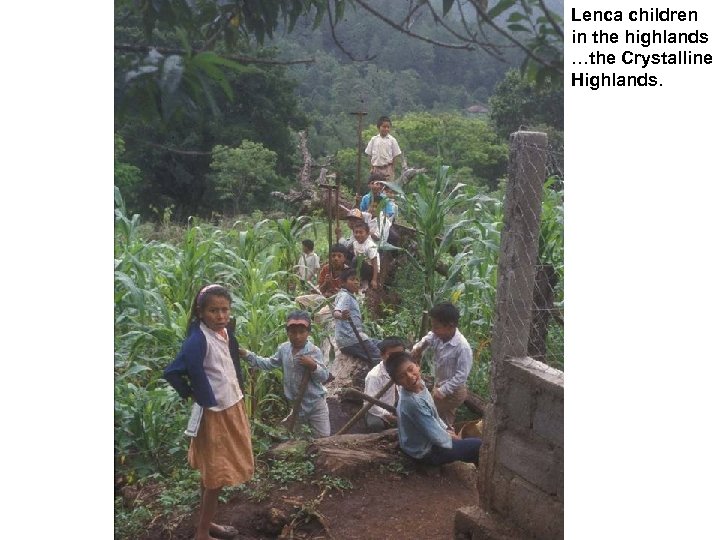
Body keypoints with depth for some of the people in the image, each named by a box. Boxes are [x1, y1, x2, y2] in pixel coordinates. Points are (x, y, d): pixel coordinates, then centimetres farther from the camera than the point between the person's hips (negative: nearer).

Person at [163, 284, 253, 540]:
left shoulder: (225, 333, 1)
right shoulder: (198, 340, -23)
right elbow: (171, 372, -26)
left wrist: (238, 396, 10)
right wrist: (192, 395, -14)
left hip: (232, 407, 8)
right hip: (215, 413, -8)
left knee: (213, 471, 18)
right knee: (216, 473, 2)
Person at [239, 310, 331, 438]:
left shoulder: (314, 352, -16)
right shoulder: (284, 349, -2)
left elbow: (324, 376, -14)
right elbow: (269, 364, 11)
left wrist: (313, 366, -33)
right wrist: (247, 355, 5)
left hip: (316, 404, -5)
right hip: (296, 404, 5)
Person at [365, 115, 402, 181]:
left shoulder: (392, 140, -2)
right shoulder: (373, 140, 2)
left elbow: (395, 156, 0)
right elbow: (370, 155, 7)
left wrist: (393, 170, -3)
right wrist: (371, 168, 2)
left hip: (387, 168, -2)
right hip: (376, 168, 2)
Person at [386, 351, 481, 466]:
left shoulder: (419, 384, -11)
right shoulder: (412, 402, -37)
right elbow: (436, 436, -26)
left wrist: (446, 429, 6)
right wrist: (450, 439, -9)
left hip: (424, 439, 8)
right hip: (426, 452, -8)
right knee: (477, 445, 0)